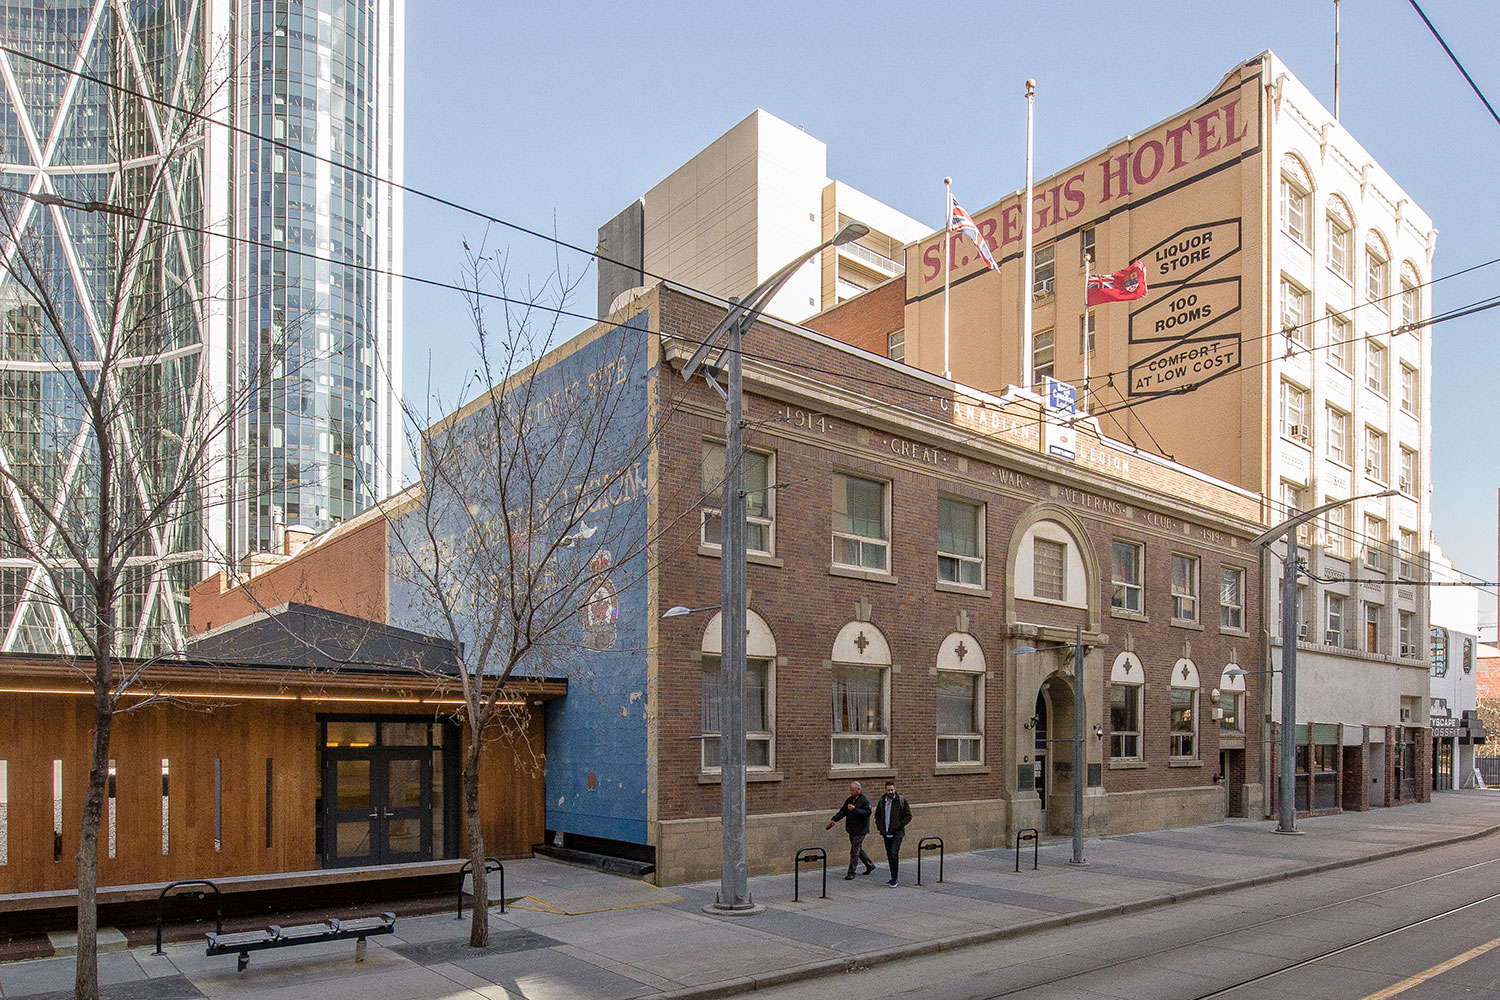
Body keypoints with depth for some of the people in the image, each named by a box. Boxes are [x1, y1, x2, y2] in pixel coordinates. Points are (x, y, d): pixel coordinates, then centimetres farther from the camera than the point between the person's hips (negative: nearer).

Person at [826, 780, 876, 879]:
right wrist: (834, 819, -6)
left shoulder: (865, 800, -13)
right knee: (858, 849, 17)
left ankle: (851, 872, 3)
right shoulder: (849, 800, 10)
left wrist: (855, 810, -33)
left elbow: (867, 812, -24)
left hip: (860, 830, -8)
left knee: (854, 851, -5)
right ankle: (870, 865, 34)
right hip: (851, 829, 8)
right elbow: (843, 811, 8)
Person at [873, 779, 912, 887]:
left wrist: (898, 826, -12)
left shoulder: (901, 800, -5)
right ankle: (894, 878, 19)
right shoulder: (882, 801, 7)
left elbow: (908, 816, -3)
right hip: (886, 833, 5)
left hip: (897, 833, -5)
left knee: (894, 854, -15)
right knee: (889, 856, 8)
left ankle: (895, 878, -7)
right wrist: (880, 829, 8)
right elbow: (877, 816, 20)